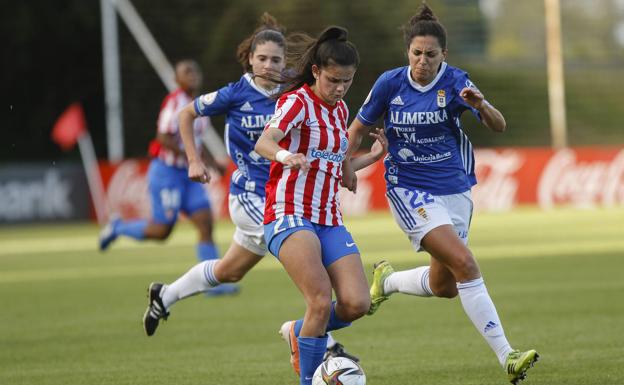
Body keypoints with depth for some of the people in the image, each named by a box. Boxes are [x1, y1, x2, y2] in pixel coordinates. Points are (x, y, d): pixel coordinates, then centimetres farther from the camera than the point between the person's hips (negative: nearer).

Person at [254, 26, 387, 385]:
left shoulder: (340, 110, 15)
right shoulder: (297, 102, -8)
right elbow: (264, 143, -27)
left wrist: (374, 157, 25)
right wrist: (284, 155, -47)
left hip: (329, 220, 7)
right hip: (290, 216, -7)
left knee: (357, 304, -9)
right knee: (322, 301, -24)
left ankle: (299, 333, 19)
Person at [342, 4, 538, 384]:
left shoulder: (454, 81, -9)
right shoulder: (391, 83, -7)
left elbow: (499, 126, -20)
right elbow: (359, 127, 10)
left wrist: (481, 104, -40)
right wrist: (346, 163, -2)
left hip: (454, 189, 3)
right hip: (410, 190, -3)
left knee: (444, 286, 11)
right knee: (464, 263, -22)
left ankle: (386, 280, 42)